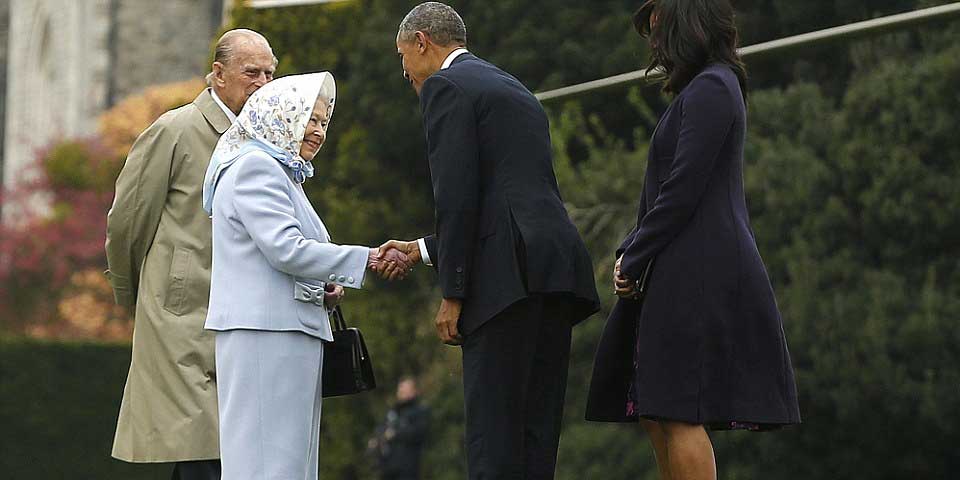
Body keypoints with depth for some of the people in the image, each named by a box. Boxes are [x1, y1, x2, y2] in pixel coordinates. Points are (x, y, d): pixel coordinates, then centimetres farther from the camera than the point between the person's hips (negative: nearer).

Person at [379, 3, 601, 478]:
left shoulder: (444, 87, 1)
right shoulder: (517, 92, 28)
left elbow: (457, 197, -10)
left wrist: (452, 294, -9)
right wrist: (421, 250, 35)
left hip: (510, 277, -8)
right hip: (556, 275, 8)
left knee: (494, 430, -10)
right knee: (536, 428, 7)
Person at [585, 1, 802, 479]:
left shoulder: (709, 89, -11)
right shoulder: (708, 87, 20)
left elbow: (682, 190, -17)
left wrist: (632, 262, -10)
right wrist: (629, 251, 9)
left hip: (698, 275, -10)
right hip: (687, 274, 10)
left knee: (679, 415, -11)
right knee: (658, 417, 10)